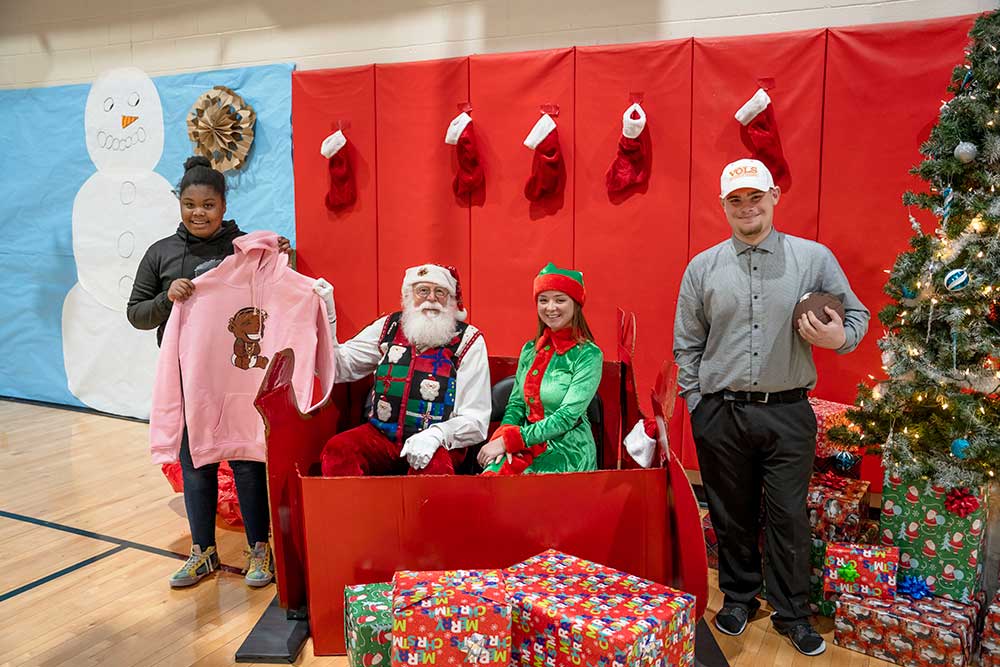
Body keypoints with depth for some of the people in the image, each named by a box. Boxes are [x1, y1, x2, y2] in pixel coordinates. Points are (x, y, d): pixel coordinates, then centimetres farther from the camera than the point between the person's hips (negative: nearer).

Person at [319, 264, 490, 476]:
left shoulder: (469, 341, 0)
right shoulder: (388, 327, 10)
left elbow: (475, 419, -5)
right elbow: (339, 368, 12)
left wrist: (436, 434, -25)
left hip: (437, 443, -3)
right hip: (381, 434, 3)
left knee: (435, 467, -35)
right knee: (336, 450, -25)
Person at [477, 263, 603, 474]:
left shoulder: (589, 355, -6)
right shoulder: (530, 350, 12)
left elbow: (567, 417, -14)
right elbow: (516, 404, 12)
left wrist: (509, 440, -17)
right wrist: (503, 437, -10)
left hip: (567, 452, -4)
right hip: (527, 446, 5)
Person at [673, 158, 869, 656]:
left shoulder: (814, 258, 0)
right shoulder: (702, 267, 4)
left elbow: (856, 314, 8)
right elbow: (686, 344, 8)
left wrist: (840, 338, -15)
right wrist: (697, 402, 3)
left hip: (788, 414, -1)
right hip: (720, 416, 1)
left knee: (789, 517, 7)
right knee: (731, 515, 13)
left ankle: (792, 614, 26)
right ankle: (738, 597, 33)